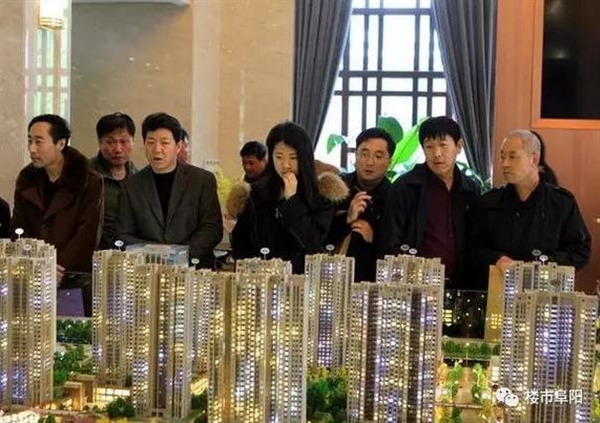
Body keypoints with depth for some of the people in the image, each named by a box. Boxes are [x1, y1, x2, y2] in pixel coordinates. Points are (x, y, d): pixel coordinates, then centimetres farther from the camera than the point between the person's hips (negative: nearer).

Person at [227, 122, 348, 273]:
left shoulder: (322, 196, 1)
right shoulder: (254, 195, 8)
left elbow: (313, 244, -7)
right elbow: (241, 245, 11)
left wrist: (292, 200, -9)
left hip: (303, 277, -1)